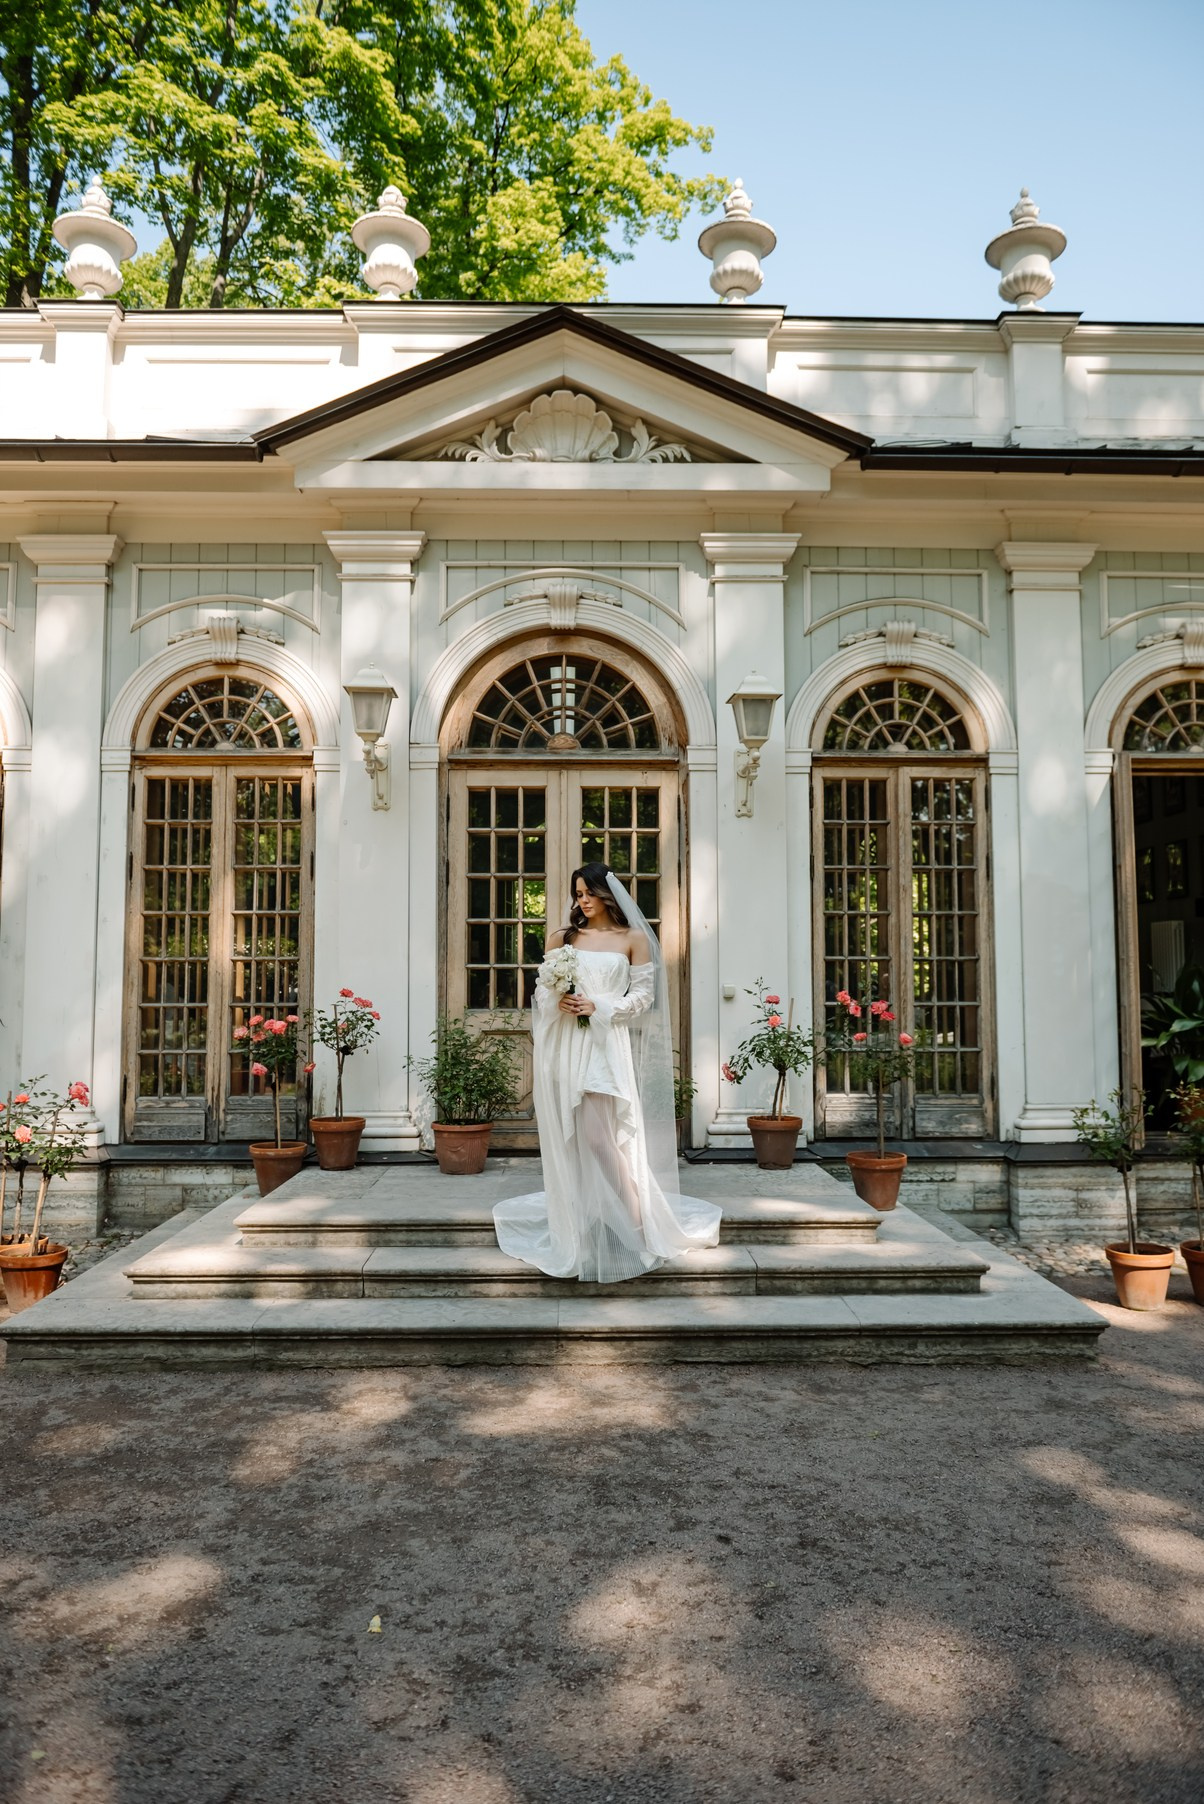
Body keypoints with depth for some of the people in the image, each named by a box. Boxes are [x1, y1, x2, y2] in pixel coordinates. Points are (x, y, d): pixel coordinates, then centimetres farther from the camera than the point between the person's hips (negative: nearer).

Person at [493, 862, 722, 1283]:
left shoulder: (633, 939, 5)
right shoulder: (561, 937, 11)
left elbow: (643, 995, 1)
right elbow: (542, 990, 12)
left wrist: (599, 1007, -9)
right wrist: (557, 1001, -10)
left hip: (608, 1046, -3)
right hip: (566, 1047, 3)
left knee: (602, 1139, -9)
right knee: (573, 1141, 5)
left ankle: (630, 1230, 5)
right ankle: (580, 1238, 16)